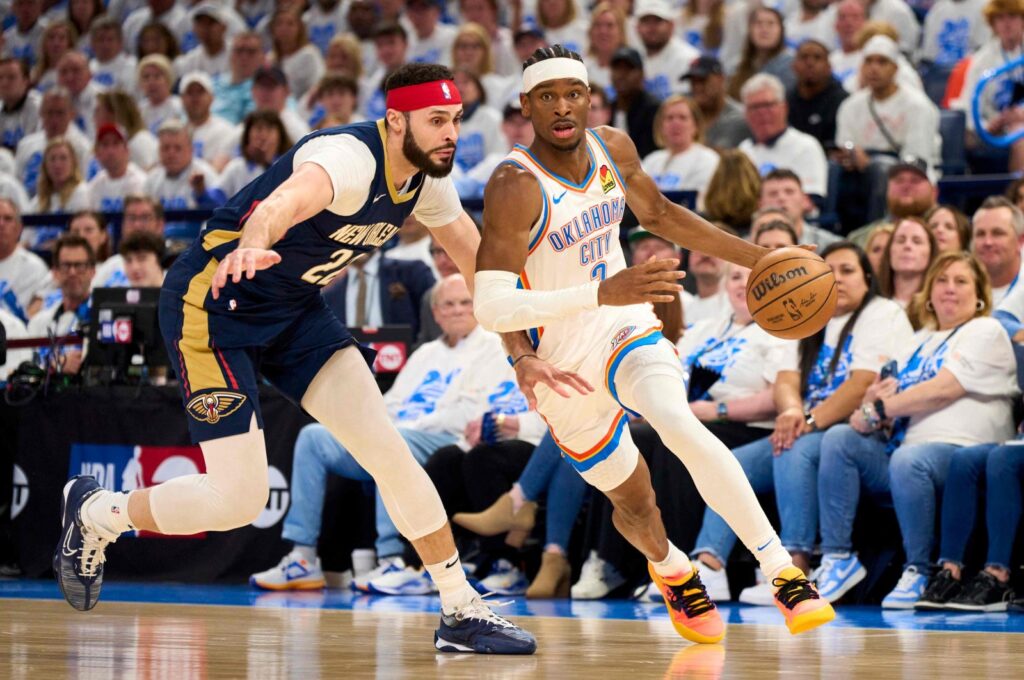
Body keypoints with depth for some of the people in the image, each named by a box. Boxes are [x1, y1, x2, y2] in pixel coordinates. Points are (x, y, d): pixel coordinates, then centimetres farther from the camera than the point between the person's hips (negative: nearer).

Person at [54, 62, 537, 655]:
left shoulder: (427, 180, -2)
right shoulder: (352, 159, -29)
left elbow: (479, 263, 16)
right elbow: (285, 200, -52)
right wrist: (252, 244, -74)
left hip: (294, 308, 8)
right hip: (213, 302, -8)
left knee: (390, 453, -3)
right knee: (240, 499, -11)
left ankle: (462, 612, 7)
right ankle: (96, 514, 15)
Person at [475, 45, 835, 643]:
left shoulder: (613, 148, -5)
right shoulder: (515, 187, -25)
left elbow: (659, 215, 15)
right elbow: (491, 307, -33)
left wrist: (757, 258, 12)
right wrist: (603, 293, -43)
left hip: (628, 330, 3)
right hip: (565, 368, -3)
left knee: (680, 427, -28)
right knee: (634, 502, 13)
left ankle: (785, 573, -26)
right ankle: (672, 570, 49)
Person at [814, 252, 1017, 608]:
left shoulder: (986, 332, 3)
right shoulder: (918, 343, 26)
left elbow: (943, 390, -11)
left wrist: (877, 411, -11)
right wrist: (872, 402, -7)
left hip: (962, 451, -7)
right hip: (900, 446, 7)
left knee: (908, 460, -38)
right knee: (838, 439, -15)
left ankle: (919, 571, -22)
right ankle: (838, 558, -18)